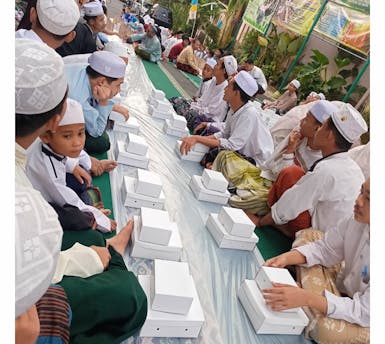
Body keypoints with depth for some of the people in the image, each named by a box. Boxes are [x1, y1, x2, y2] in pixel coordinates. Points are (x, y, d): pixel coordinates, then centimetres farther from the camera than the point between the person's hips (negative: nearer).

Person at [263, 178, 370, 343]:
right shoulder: (358, 218, -21)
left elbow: (365, 312, -31)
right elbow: (325, 250, -6)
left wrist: (306, 298, -42)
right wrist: (287, 258, -24)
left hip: (364, 321, -5)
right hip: (344, 285, 6)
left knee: (327, 329, -34)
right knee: (309, 235, 0)